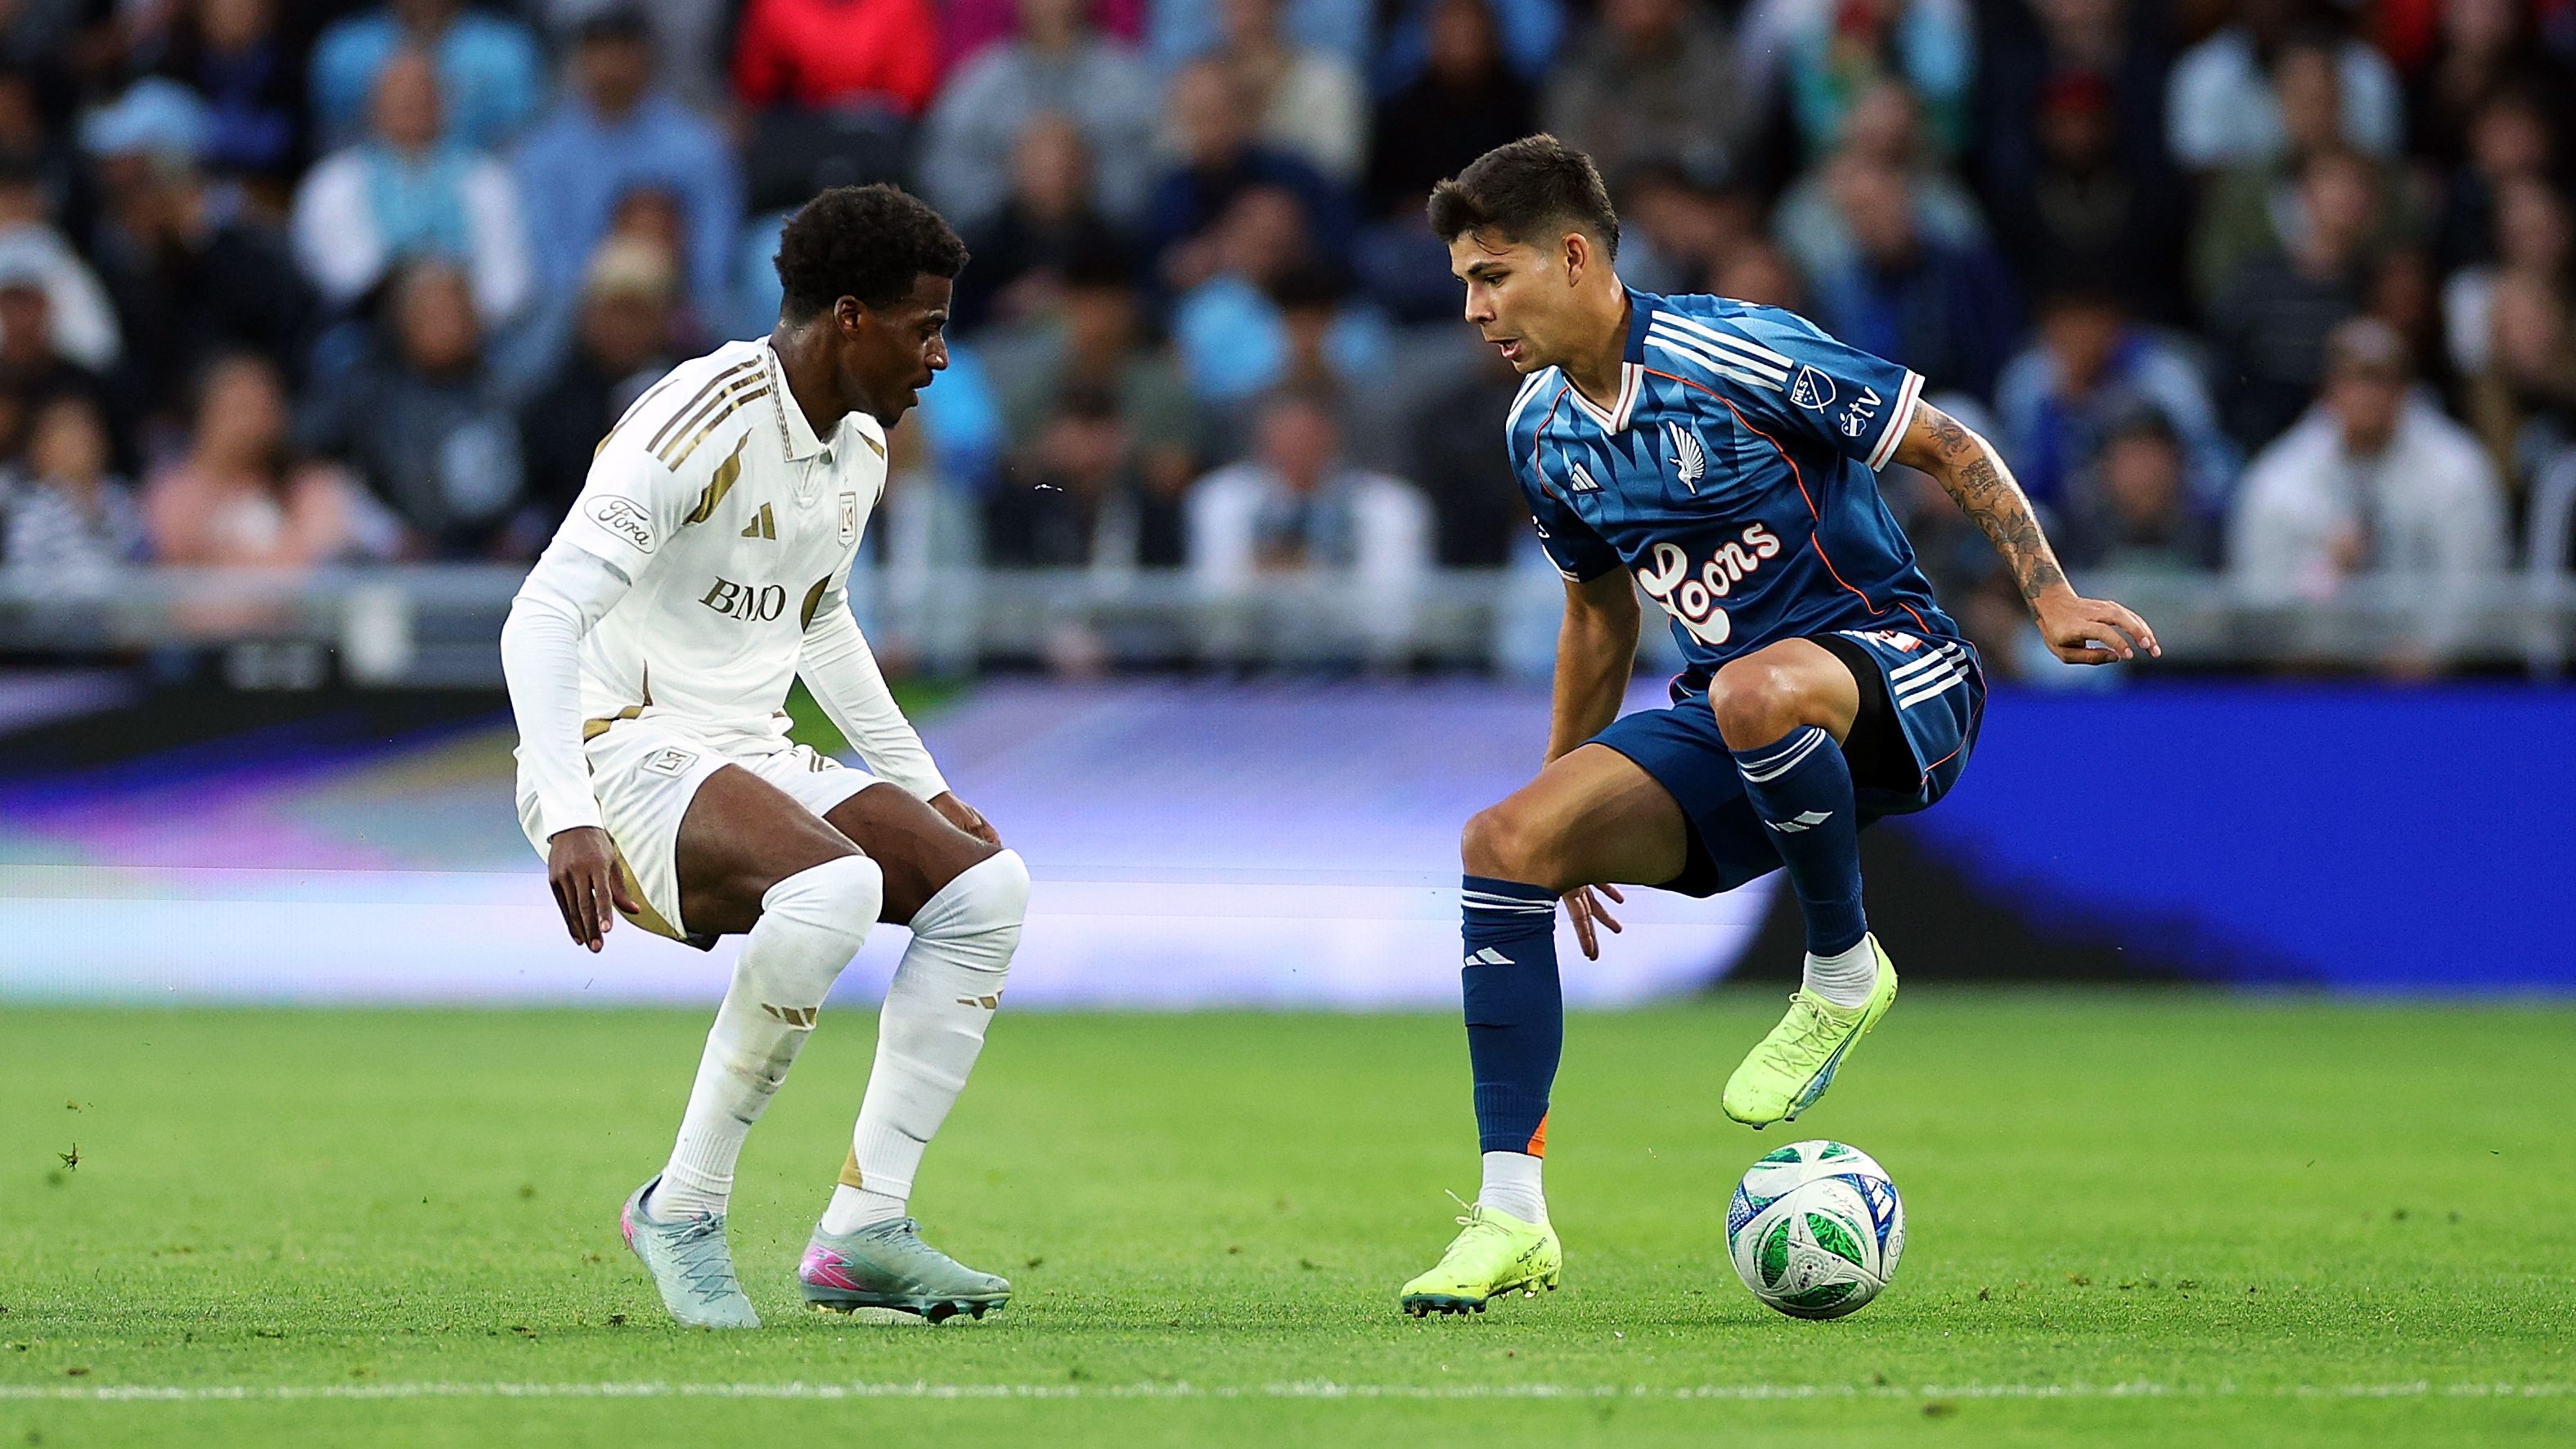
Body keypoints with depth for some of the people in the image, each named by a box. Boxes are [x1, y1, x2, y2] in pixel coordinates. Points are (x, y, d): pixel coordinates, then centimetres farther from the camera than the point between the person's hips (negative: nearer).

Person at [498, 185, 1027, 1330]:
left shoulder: (860, 446, 11)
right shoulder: (699, 427, -18)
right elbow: (541, 619, -26)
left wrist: (922, 786, 28)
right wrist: (570, 821, -36)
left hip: (752, 763, 9)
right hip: (625, 755, -9)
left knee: (985, 884, -6)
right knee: (833, 889, -35)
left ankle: (862, 1231, -8)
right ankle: (683, 1206, -21)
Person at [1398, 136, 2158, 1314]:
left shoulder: (1732, 354, -16)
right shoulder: (1540, 433, 6)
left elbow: (1948, 448, -8)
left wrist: (2051, 599, -16)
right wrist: (1569, 787, 26)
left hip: (1895, 666, -7)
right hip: (1726, 727, 7)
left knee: (1756, 689, -43)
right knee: (1504, 843, -15)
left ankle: (1842, 971, -15)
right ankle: (1510, 1220, -15)